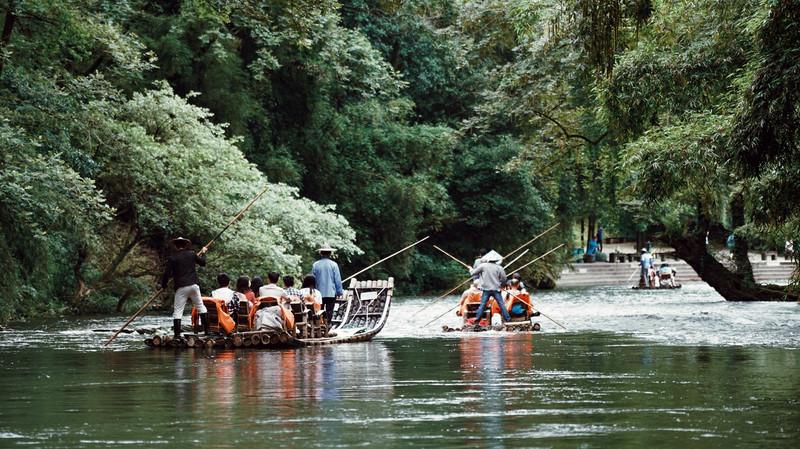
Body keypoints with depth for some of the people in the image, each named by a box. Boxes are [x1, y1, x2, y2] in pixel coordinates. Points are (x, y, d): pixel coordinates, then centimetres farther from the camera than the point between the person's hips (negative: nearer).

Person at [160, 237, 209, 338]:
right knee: (200, 306, 16)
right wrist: (203, 253, 38)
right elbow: (202, 262, 20)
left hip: (181, 288, -3)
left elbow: (167, 273, -6)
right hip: (193, 285, 3)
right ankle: (206, 330, 13)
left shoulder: (172, 258, -4)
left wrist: (163, 285, 9)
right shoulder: (191, 254, 5)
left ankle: (177, 334, -9)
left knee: (178, 311, -2)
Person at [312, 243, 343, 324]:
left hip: (319, 293, 2)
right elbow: (338, 280, -5)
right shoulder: (333, 265, -8)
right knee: (329, 312, 3)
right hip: (331, 293, -2)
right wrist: (339, 292, 6)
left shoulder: (315, 265, -3)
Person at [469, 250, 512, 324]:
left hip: (486, 289, 0)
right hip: (496, 289, 0)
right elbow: (503, 279, 1)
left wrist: (471, 269, 26)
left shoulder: (483, 266, -4)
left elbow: (472, 273, 3)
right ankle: (508, 319, 4)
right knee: (501, 304, 4)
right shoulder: (499, 268, -2)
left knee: (482, 305, 4)